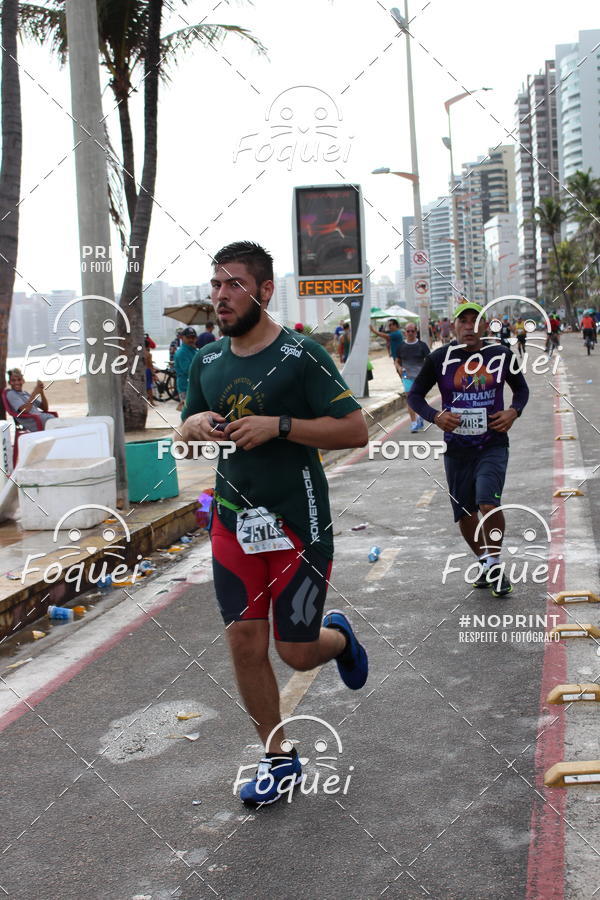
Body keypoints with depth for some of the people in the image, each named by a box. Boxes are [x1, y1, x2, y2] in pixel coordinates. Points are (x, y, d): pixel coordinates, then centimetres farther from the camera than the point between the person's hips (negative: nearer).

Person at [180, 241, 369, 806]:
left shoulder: (301, 356, -12)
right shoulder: (207, 361, 6)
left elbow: (355, 431, -14)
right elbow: (186, 432, 18)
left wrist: (278, 425, -23)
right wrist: (198, 424, -6)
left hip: (297, 525, -5)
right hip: (233, 522, 5)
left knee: (297, 653, 2)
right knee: (244, 643, 4)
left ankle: (338, 637, 38)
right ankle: (278, 758, 22)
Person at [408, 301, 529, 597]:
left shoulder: (502, 355, 0)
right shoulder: (439, 359, -3)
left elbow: (521, 388, 15)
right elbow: (414, 395, 5)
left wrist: (514, 411, -6)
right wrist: (435, 416, -13)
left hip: (493, 447, -1)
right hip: (456, 449, 2)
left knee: (489, 504, -19)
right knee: (465, 514, 9)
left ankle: (495, 564, 3)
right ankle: (485, 562, 32)